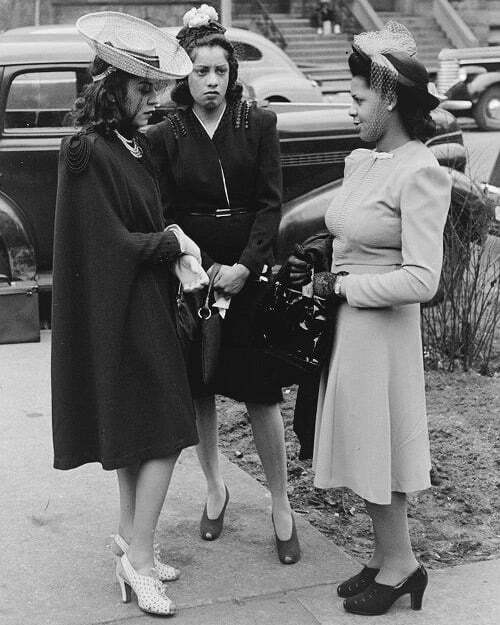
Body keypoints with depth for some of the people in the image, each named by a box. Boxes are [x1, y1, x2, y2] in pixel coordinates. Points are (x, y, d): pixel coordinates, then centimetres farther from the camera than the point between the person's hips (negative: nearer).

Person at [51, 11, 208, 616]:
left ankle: (130, 538, 28)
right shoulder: (88, 152, -17)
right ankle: (139, 559, 4)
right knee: (163, 436, -6)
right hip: (120, 313, -9)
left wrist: (176, 252, -3)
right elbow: (111, 244, -19)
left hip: (143, 310, 9)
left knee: (136, 433, 16)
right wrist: (174, 243, -8)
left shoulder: (134, 145, 9)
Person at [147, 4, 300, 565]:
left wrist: (244, 266, -13)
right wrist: (206, 269, -11)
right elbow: (166, 215, -1)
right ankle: (215, 488, 29)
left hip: (250, 272, -1)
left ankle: (281, 507, 11)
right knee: (199, 391, 9)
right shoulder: (164, 137, 0)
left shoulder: (258, 124, 1)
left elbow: (270, 203, -3)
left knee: (262, 394, -1)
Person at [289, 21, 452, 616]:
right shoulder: (361, 160, 8)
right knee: (362, 446, 16)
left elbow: (421, 280, -23)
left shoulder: (420, 172, -18)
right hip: (345, 322, 8)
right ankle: (388, 558, 30)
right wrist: (318, 271, 3)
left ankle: (398, 563, 22)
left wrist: (342, 286, -16)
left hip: (381, 328, -8)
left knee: (375, 447, 4)